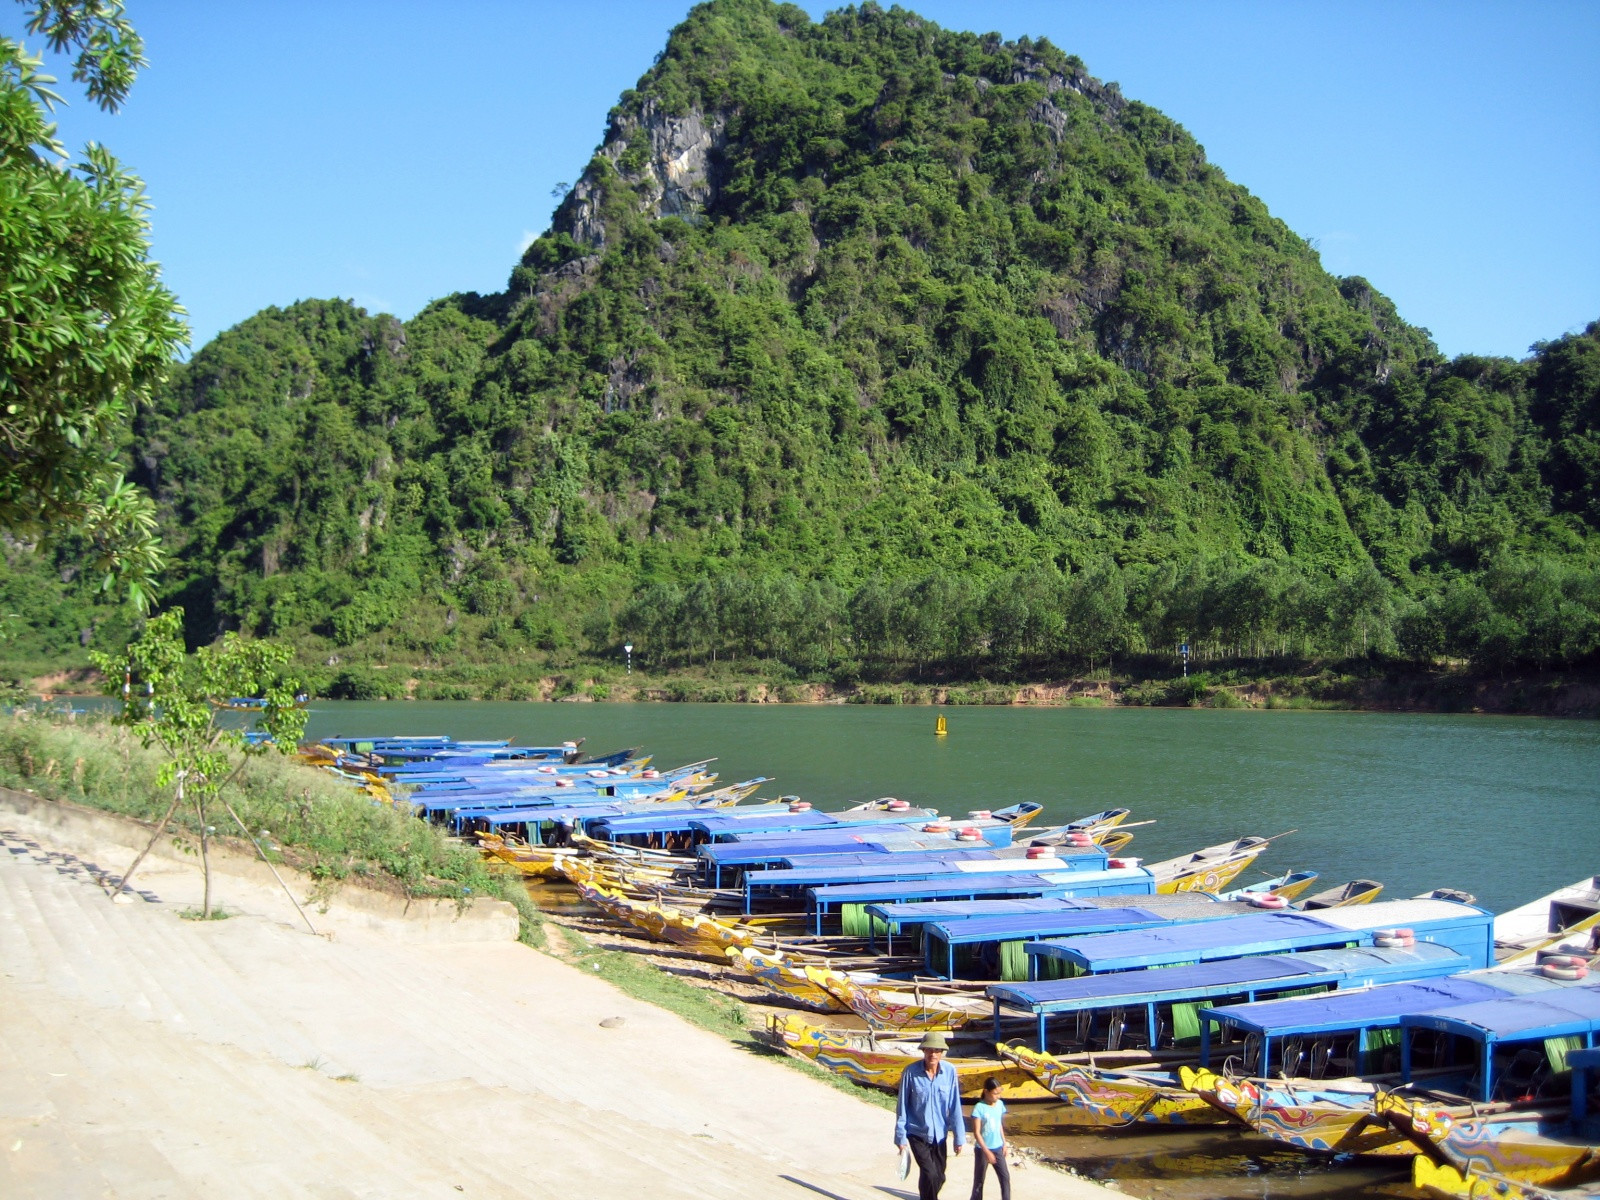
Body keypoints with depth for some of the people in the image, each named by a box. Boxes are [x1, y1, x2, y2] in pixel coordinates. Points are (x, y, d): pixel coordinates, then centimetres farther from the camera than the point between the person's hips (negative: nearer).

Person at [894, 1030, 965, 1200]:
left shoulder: (949, 1071, -11)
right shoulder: (911, 1072, -16)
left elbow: (954, 1106, -4)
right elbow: (902, 1106, -8)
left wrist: (959, 1137, -2)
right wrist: (900, 1136, -6)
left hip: (939, 1134, 3)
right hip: (917, 1133, -3)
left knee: (939, 1178, 13)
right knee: (929, 1173, -15)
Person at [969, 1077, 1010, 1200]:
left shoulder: (1000, 1104, 0)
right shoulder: (979, 1108, -18)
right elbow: (976, 1133, -18)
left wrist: (1004, 1143, 10)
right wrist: (987, 1152, -21)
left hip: (997, 1148, 5)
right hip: (982, 1150, -5)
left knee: (1005, 1177, 1)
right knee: (979, 1180, 7)